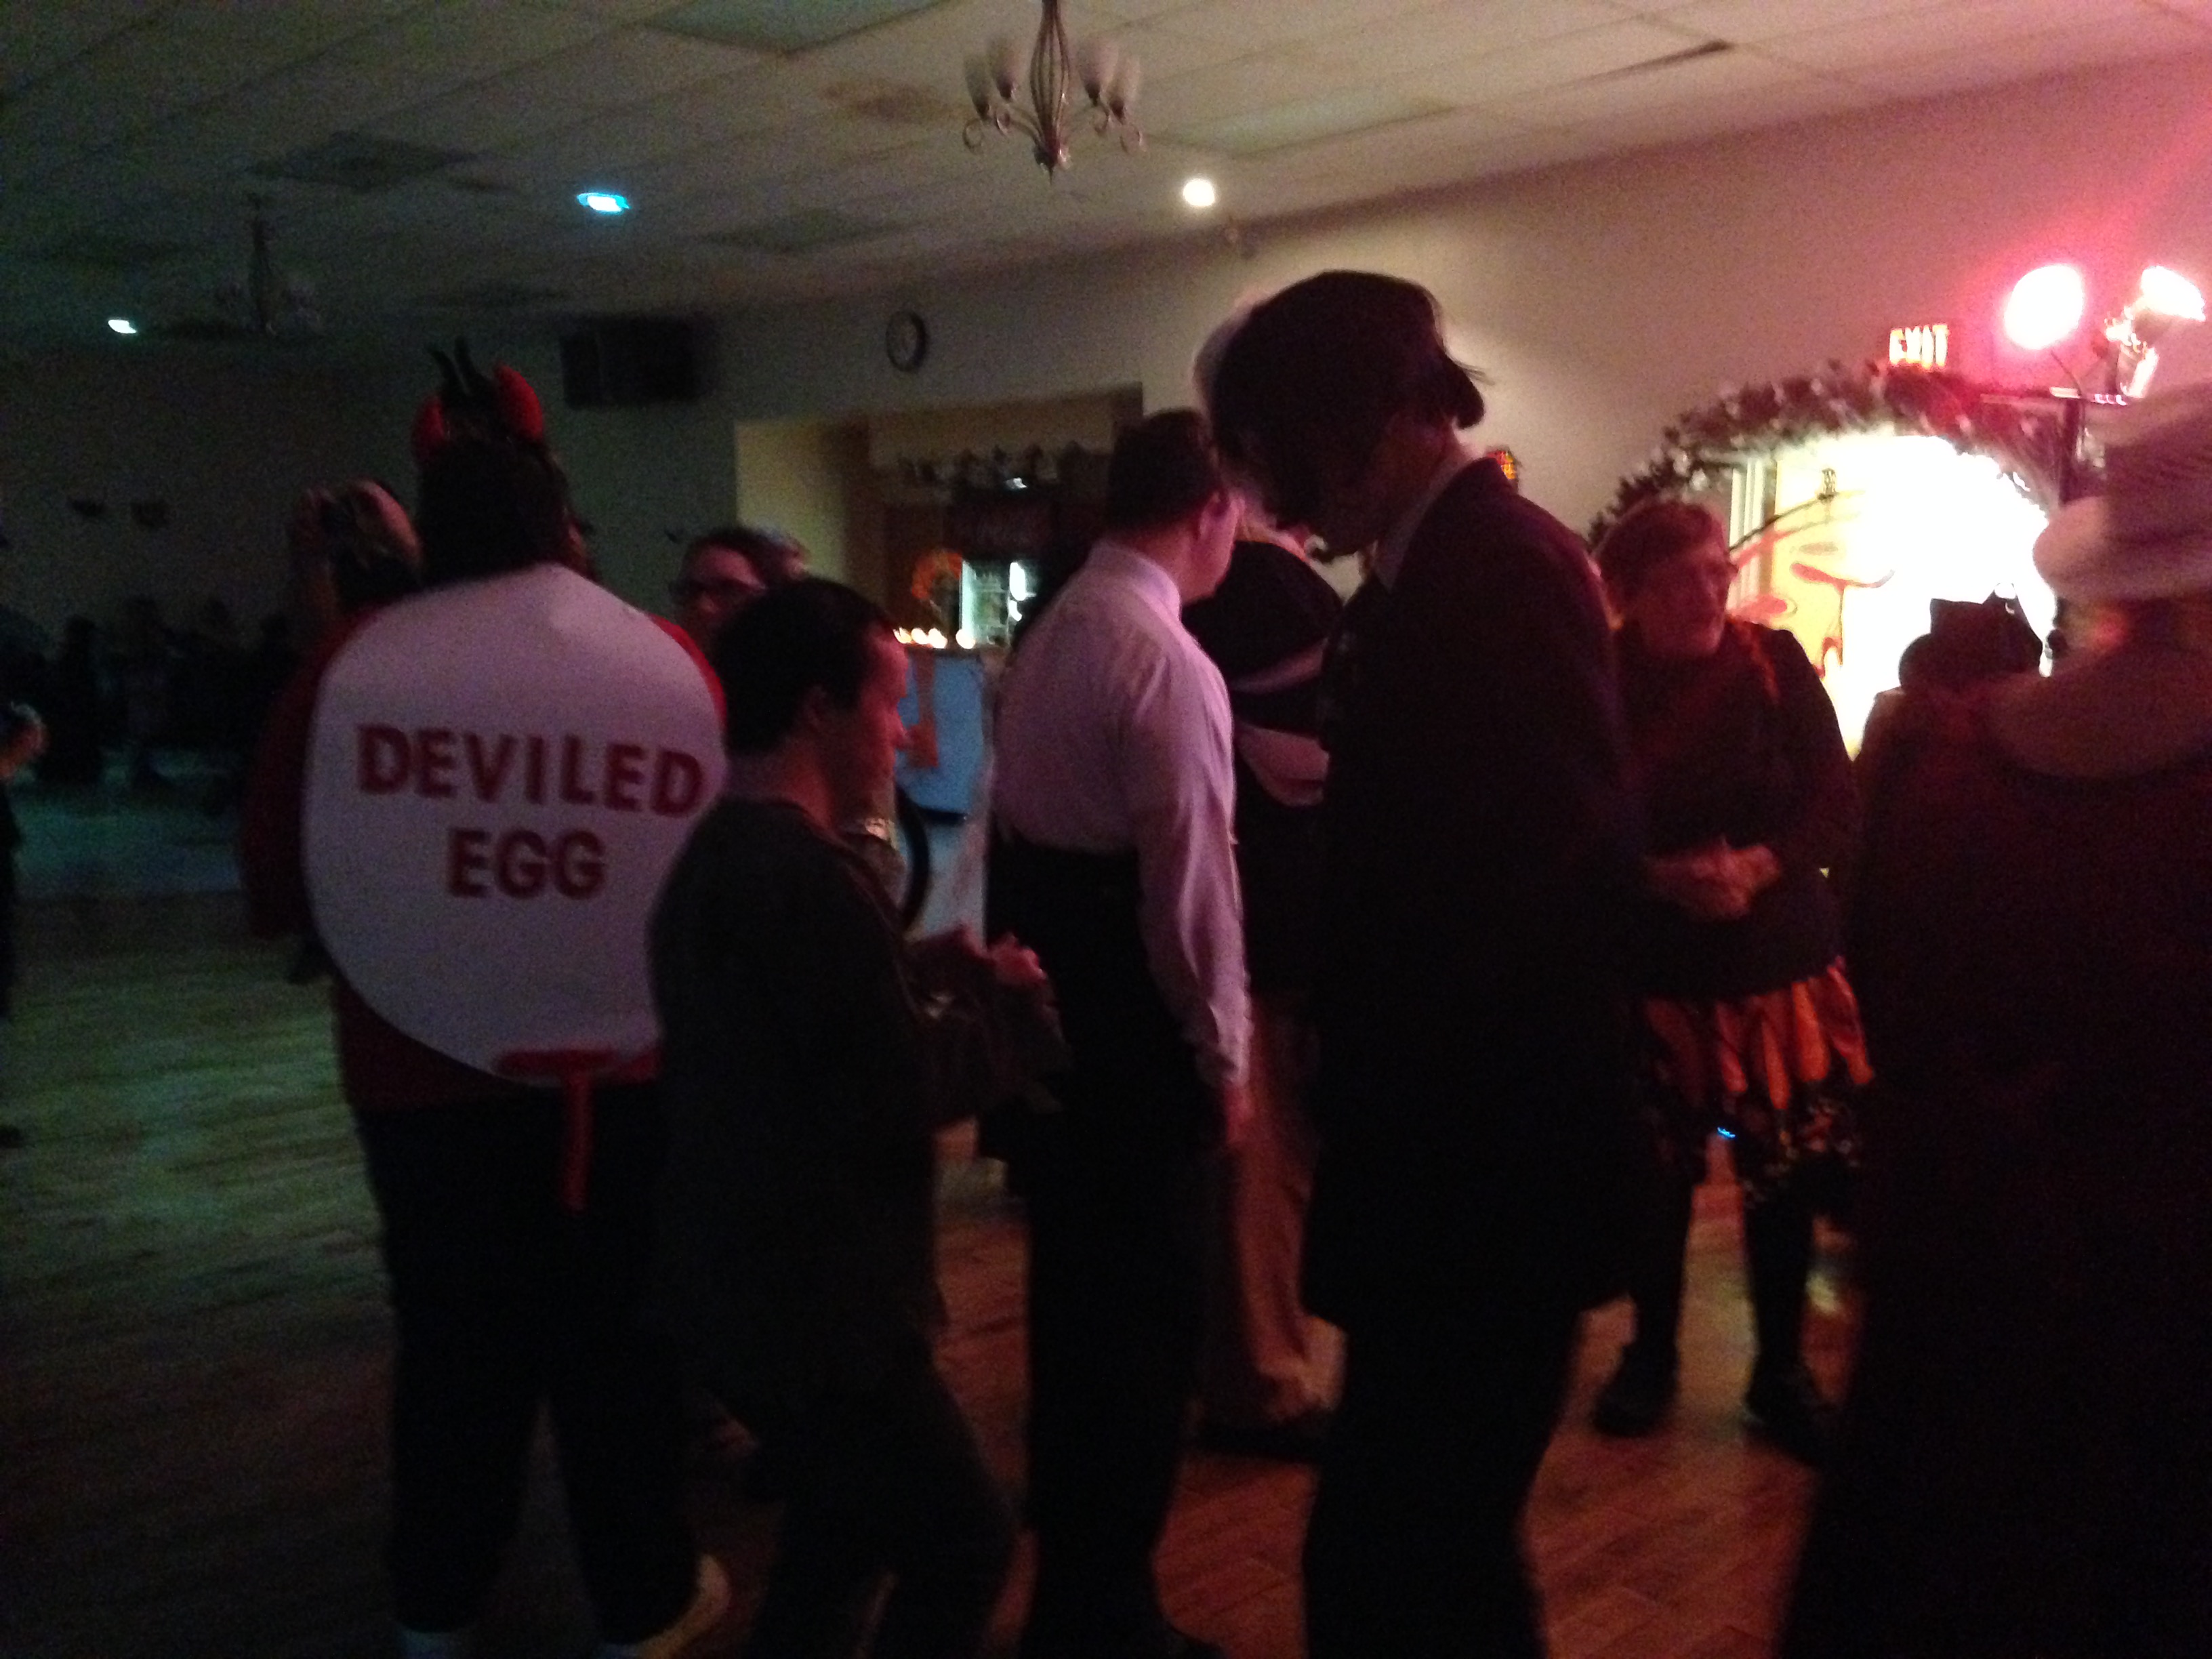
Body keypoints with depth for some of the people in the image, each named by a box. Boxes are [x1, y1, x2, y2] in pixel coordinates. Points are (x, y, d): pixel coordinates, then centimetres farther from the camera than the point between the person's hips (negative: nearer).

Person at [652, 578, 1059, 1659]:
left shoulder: (714, 854, 9)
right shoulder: (809, 876, -24)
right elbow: (901, 1093, -24)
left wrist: (947, 975, 4)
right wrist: (1009, 1005, -8)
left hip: (744, 1277, 10)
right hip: (814, 1298, -10)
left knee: (847, 1519, 26)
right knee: (965, 1542, 2)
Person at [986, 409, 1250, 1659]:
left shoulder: (1049, 635, 10)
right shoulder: (1167, 658, -18)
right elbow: (1192, 871, -19)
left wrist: (1026, 967, 15)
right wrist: (1223, 1053, -10)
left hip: (1055, 996, 10)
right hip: (1138, 1017, -10)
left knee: (1076, 1290, 22)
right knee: (1148, 1313, 2)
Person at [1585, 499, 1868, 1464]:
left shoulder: (1775, 665, -4)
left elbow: (1840, 811, -4)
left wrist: (1760, 867, -20)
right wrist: (1662, 876, -23)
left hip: (1780, 959, 1)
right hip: (1649, 967, -1)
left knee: (1785, 1174, 6)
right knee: (1656, 1173, 9)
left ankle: (1782, 1371, 25)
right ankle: (1650, 1355, 31)